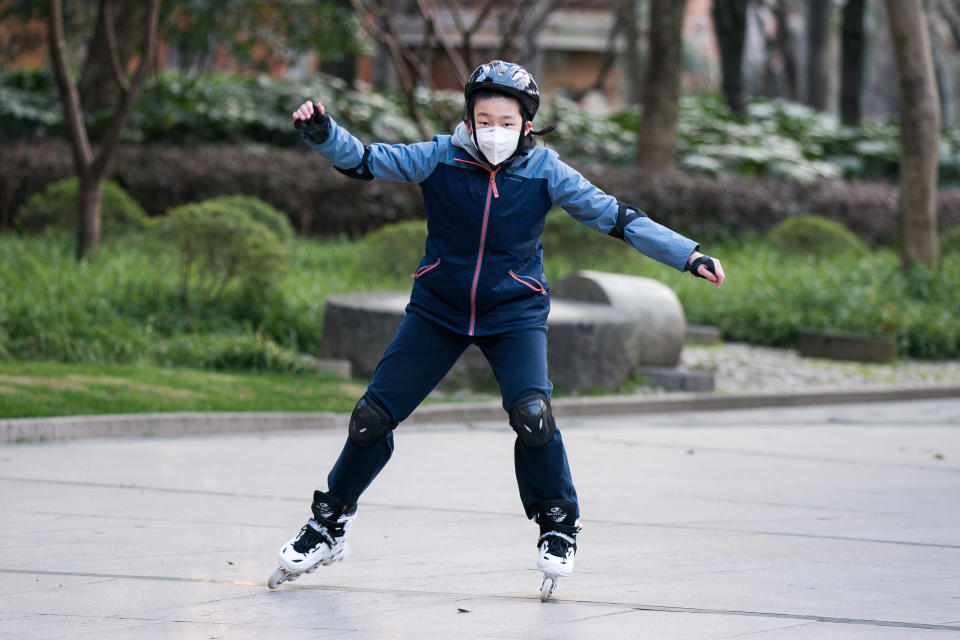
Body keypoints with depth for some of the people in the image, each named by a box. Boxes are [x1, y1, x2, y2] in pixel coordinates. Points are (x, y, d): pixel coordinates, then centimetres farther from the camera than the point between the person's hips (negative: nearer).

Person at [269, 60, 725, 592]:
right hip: (439, 309, 1)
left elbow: (615, 218, -9)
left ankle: (558, 525, 1)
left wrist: (689, 255, -14)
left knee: (531, 415, -24)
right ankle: (329, 526, 20)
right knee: (372, 417, -2)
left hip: (514, 314, -1)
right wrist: (321, 132, -33)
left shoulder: (544, 171, -12)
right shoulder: (439, 159, -12)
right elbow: (364, 161, -13)